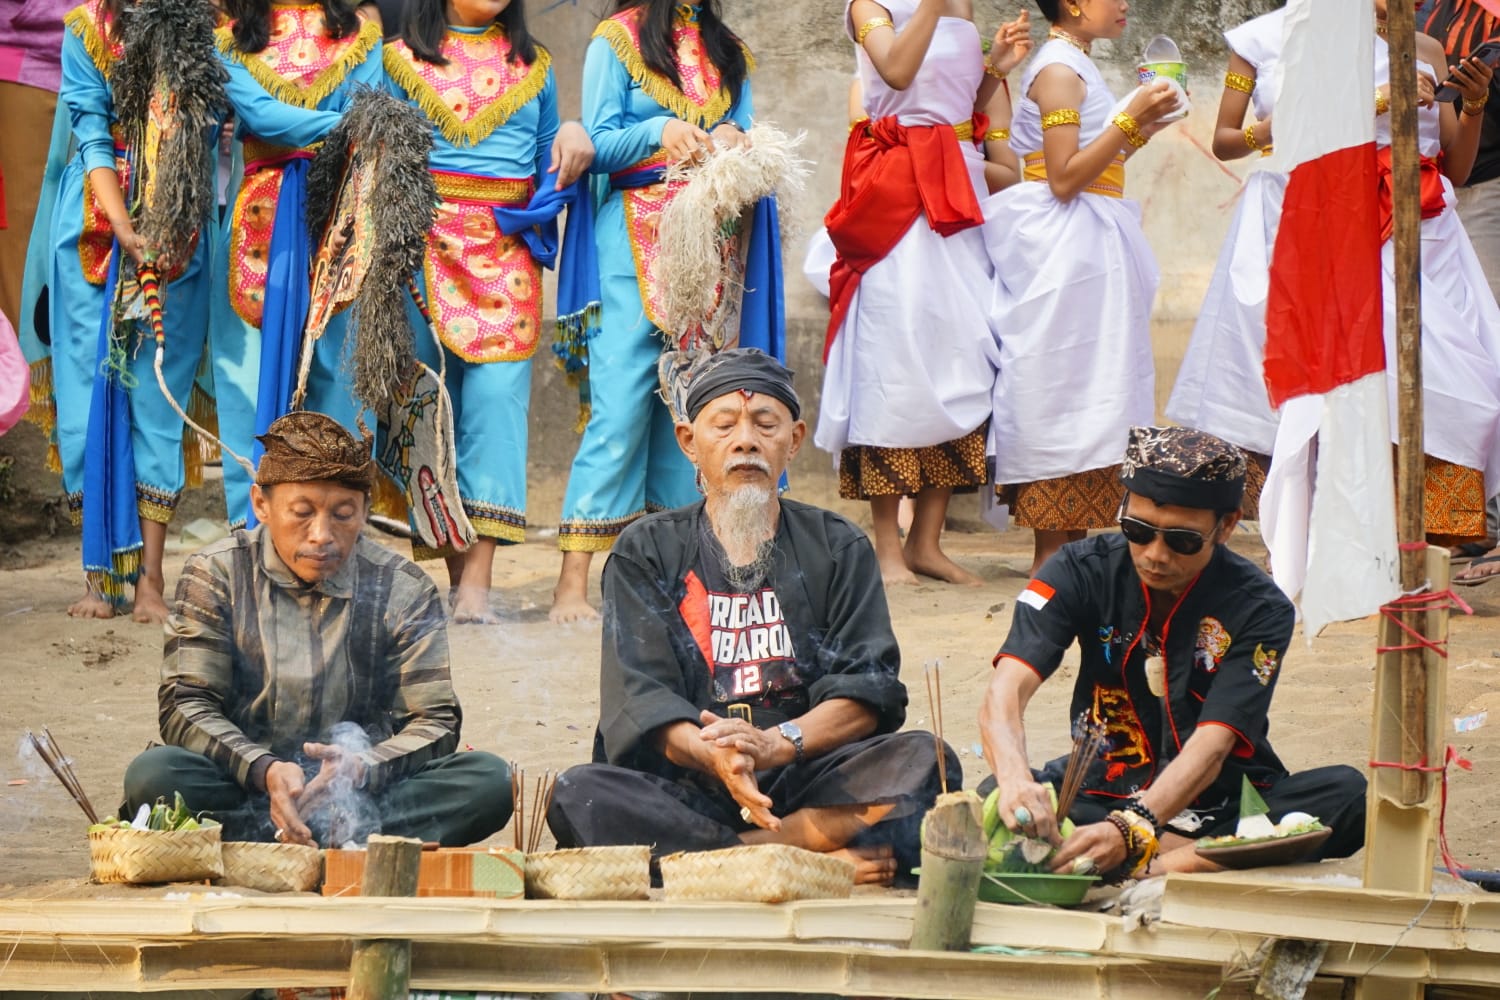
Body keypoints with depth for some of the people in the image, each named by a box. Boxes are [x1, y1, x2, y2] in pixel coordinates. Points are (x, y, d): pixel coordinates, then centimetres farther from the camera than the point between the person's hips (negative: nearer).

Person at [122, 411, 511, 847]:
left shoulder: (403, 592, 4)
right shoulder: (215, 577, 1)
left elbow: (435, 722, 1)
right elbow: (185, 707, -6)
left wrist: (363, 768, -21)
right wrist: (265, 770, -25)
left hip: (364, 793, 1)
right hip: (243, 788, -1)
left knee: (488, 780, -24)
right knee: (152, 775, -32)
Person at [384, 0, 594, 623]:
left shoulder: (533, 66, 17)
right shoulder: (402, 60, 10)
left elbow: (550, 173, 19)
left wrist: (574, 139, -1)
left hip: (508, 251, 1)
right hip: (423, 247, -1)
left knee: (497, 394, -10)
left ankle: (477, 581, -14)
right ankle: (455, 566, 3)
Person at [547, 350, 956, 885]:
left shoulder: (839, 548, 15)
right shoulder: (646, 553, 12)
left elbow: (868, 689, 1)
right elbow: (641, 700, -2)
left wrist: (776, 743, -20)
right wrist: (714, 756, -25)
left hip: (808, 780, 1)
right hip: (687, 788, -1)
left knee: (925, 761, -26)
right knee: (579, 795, -32)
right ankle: (824, 857, -32)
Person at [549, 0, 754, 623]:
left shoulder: (729, 52, 17)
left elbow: (743, 134, 15)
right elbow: (597, 146, -3)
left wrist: (734, 144, -7)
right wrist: (660, 131, -19)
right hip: (636, 241, -5)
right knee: (618, 403, -11)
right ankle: (572, 583, -12)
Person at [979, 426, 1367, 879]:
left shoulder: (1259, 610, -11)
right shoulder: (1086, 570, -7)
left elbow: (1210, 747, -22)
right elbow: (1007, 688, -21)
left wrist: (1131, 829, -42)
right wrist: (1016, 782, -44)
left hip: (1217, 810, 0)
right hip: (1101, 796, 0)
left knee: (1348, 793, -30)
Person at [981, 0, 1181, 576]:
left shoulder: (1076, 67, 17)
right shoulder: (1058, 69, -12)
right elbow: (1063, 178, -19)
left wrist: (1139, 131, 13)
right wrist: (1128, 117, -19)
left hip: (1087, 247, 10)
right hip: (1063, 247, -10)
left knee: (1083, 396, 9)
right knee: (1060, 388, -8)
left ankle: (1073, 550, 10)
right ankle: (1051, 554, -7)